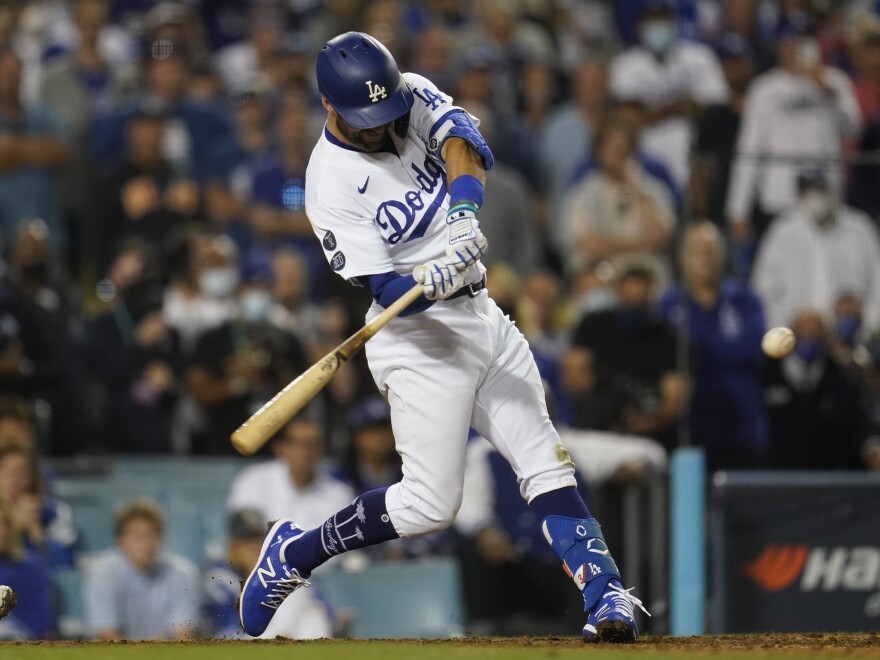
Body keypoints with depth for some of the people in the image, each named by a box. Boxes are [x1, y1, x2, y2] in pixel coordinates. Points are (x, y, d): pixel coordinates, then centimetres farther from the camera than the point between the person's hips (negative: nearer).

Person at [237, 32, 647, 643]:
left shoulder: (414, 96, 0)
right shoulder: (331, 184, -17)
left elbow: (466, 143, -18)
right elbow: (386, 290, -21)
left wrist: (463, 211, -36)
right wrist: (431, 283, -42)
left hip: (484, 316, 6)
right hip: (419, 336, -6)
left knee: (547, 464, -2)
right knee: (430, 505, -9)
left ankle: (606, 594, -6)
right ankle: (296, 551, 8)